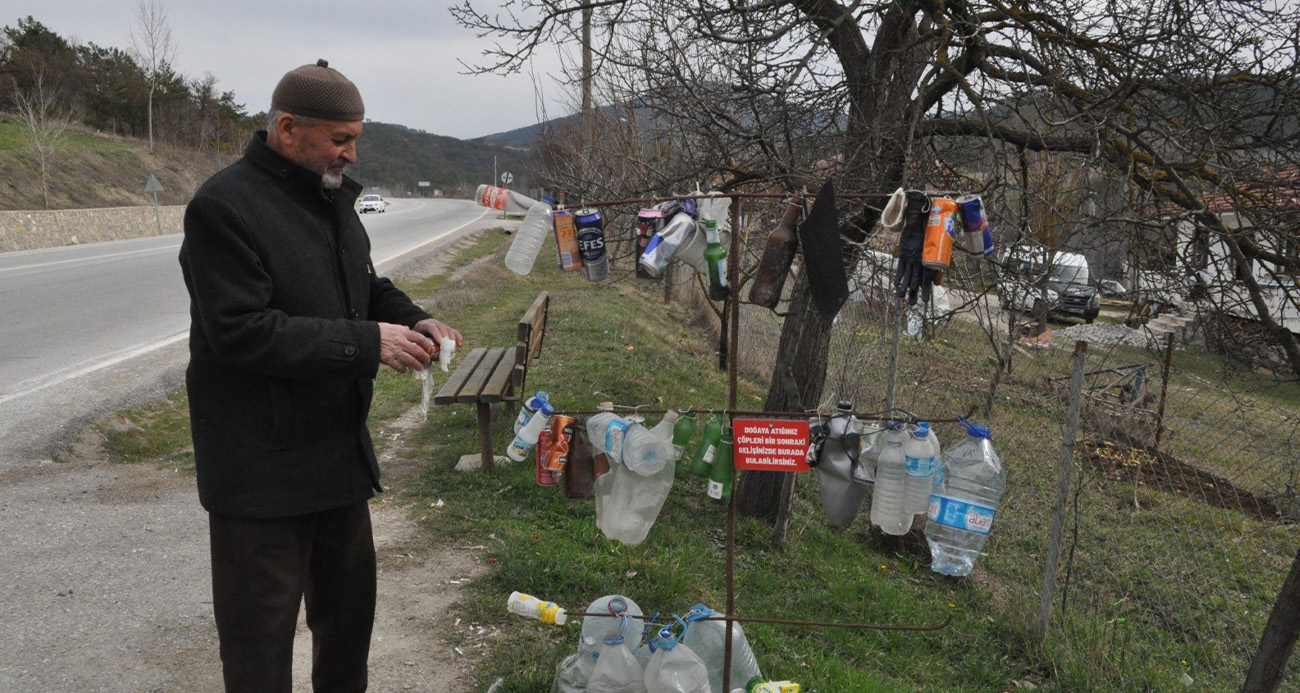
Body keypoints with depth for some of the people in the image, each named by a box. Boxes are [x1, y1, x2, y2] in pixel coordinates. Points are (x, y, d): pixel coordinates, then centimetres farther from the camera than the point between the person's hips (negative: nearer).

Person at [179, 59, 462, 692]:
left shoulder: (333, 198, 9)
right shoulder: (224, 207, -19)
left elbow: (366, 286, 20)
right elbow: (243, 332, -25)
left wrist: (413, 321, -1)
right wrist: (367, 343, -25)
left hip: (340, 447, 9)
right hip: (261, 468, -8)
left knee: (350, 606, 22)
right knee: (261, 638, 6)